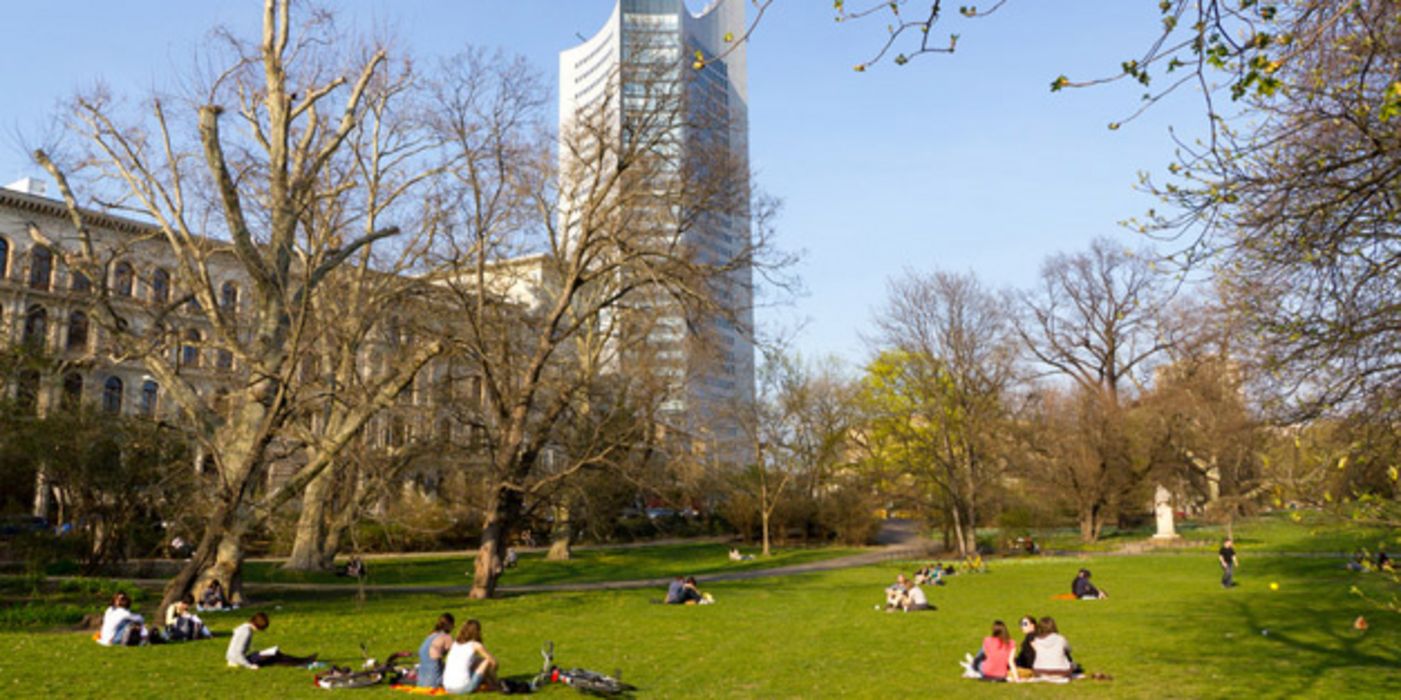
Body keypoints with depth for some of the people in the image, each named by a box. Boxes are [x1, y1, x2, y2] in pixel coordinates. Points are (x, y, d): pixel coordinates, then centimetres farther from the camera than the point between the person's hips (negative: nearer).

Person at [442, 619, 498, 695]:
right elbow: (493, 661, 5)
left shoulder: (454, 643, 15)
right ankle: (492, 686, 24)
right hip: (463, 688, -6)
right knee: (489, 660, 8)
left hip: (447, 688, 6)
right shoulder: (476, 645, -1)